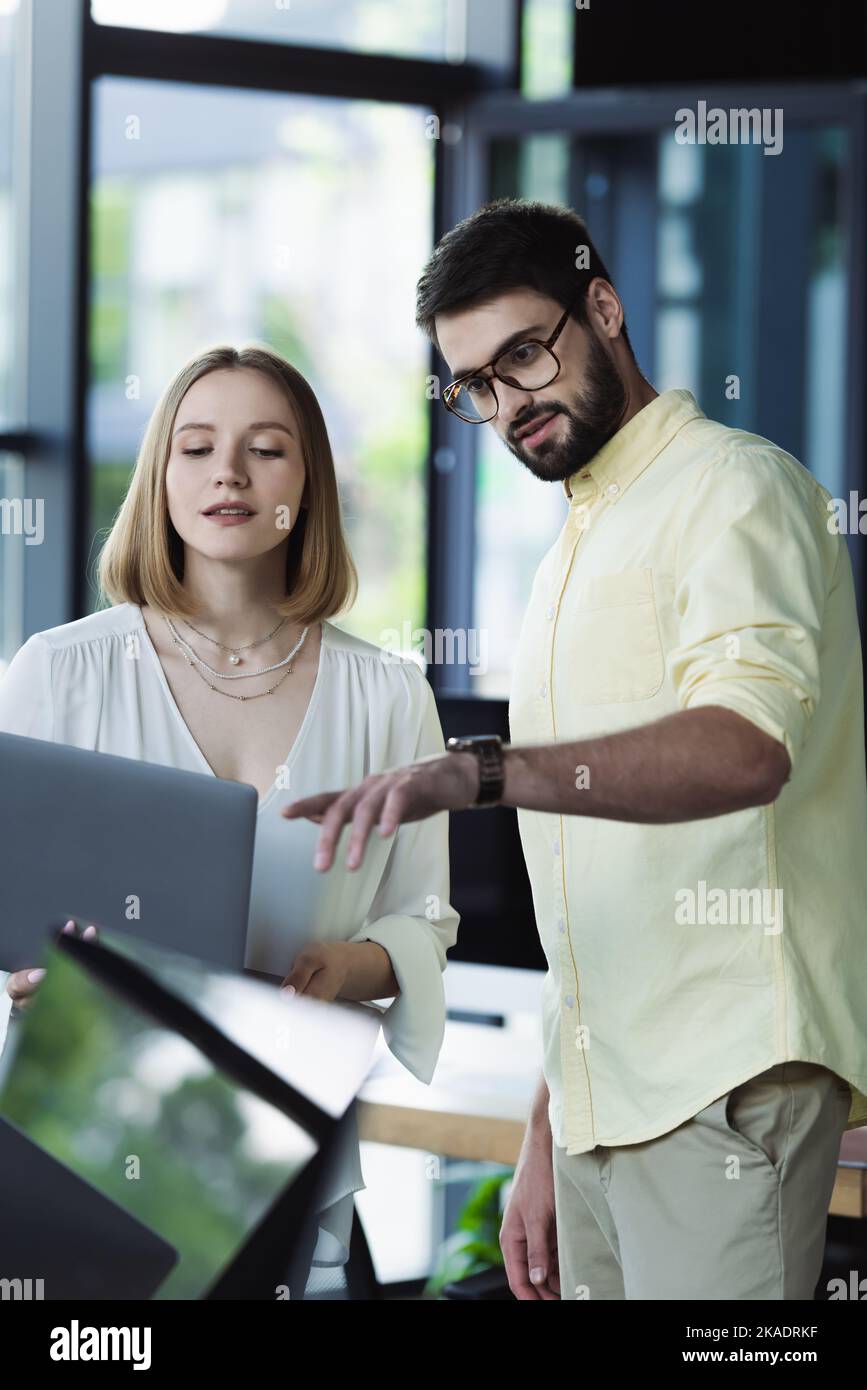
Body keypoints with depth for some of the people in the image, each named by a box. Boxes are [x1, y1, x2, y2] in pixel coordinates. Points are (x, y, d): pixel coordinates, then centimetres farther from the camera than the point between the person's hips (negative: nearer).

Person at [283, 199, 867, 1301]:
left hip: (725, 1083, -8)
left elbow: (749, 743, -25)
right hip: (601, 1096, 8)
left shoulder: (733, 488, -4)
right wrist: (544, 1145, 18)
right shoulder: (573, 557, 24)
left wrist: (474, 771, -36)